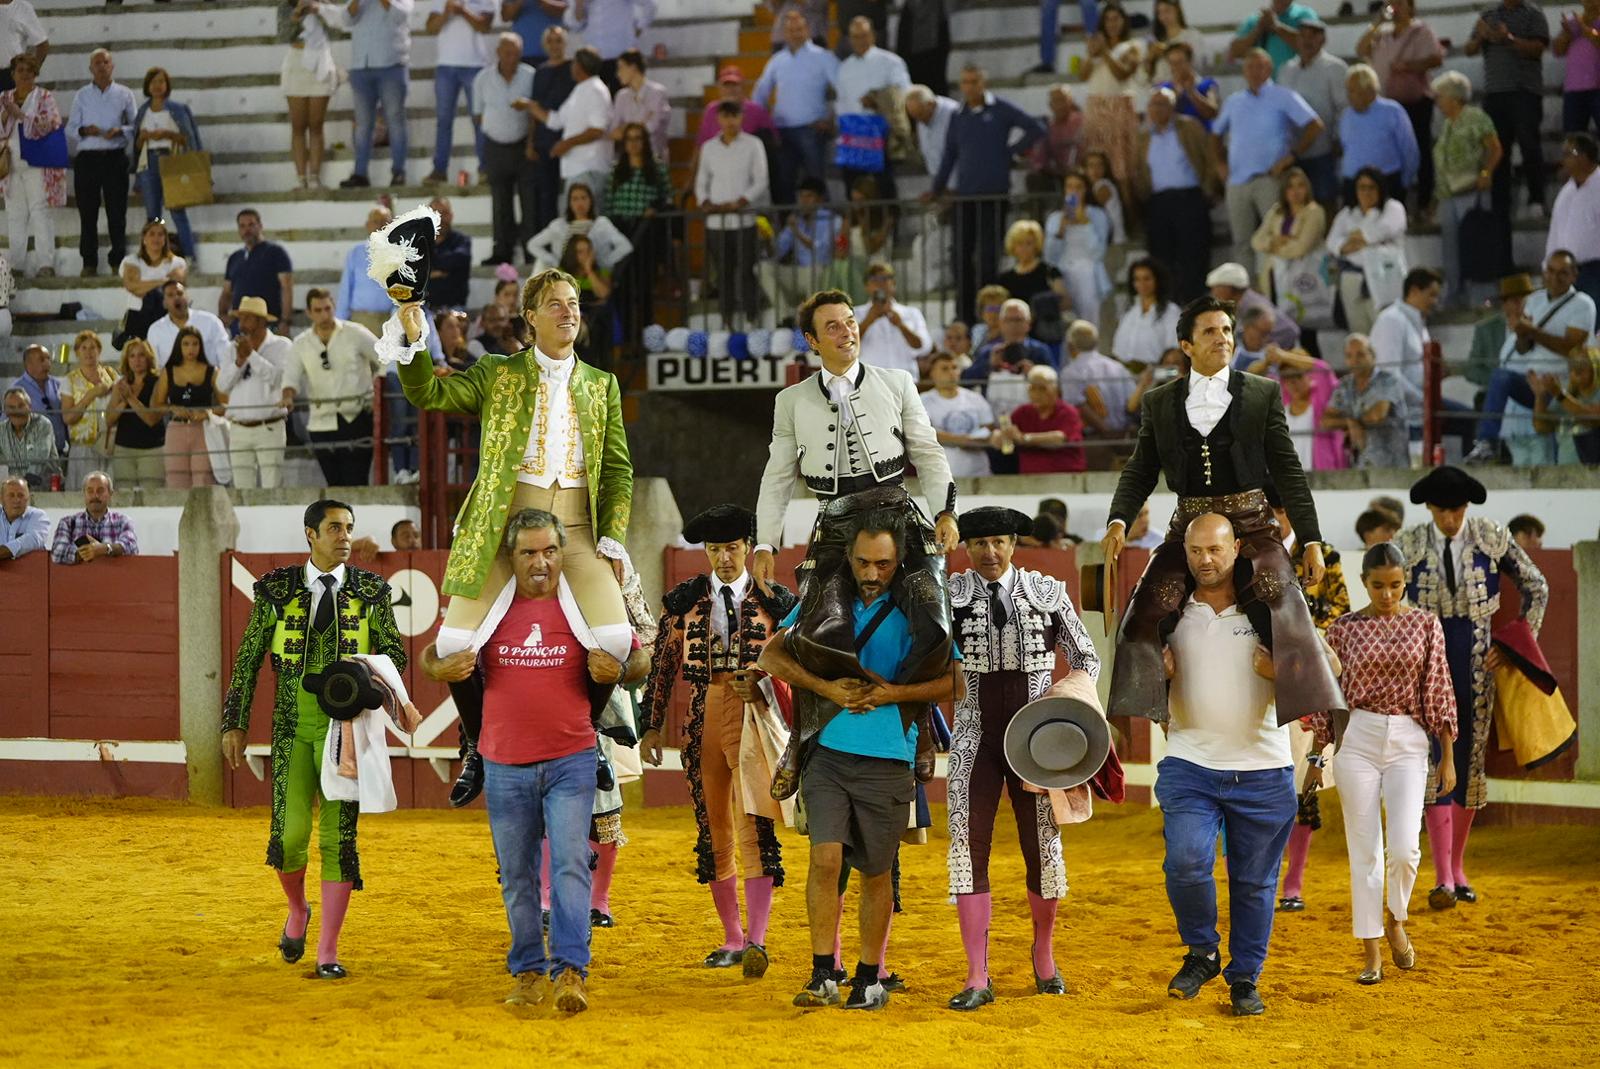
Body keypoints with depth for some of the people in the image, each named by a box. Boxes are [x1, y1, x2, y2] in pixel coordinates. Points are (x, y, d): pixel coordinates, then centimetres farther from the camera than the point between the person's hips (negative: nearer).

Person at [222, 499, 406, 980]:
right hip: (293, 725, 0)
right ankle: (298, 911, 26)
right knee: (290, 833, -7)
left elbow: (395, 652, 6)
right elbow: (248, 660, 8)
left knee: (338, 836, -4)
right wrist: (235, 724, 4)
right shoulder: (277, 590, 5)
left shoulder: (370, 591, 5)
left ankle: (328, 952, 4)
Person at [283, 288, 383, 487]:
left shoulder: (355, 334, 1)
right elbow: (290, 375, 0)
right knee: (335, 484, 4)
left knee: (355, 483, -11)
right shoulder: (301, 344, 9)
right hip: (321, 424, 3)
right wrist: (288, 396, -22)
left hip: (357, 419, -3)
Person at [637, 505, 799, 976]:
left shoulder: (774, 600, 3)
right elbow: (662, 665, 10)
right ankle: (733, 940, 17)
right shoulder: (683, 599, 8)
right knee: (713, 833, 7)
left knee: (754, 827, -15)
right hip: (702, 720, 3)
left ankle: (757, 941, -20)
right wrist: (652, 725, 7)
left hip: (754, 719, -3)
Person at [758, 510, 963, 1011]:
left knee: (876, 872, 6)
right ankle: (823, 974, -10)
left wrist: (890, 694, -12)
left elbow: (956, 683, 0)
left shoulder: (918, 611, 2)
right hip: (829, 751, 1)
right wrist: (826, 688, -8)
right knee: (826, 856, -13)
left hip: (888, 761, -1)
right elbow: (770, 656, 6)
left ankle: (869, 978, 18)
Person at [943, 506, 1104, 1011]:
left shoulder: (1048, 592, 2)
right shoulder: (950, 594, -1)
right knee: (968, 847, -7)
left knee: (1042, 846, 6)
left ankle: (1044, 957, 30)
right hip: (975, 737, -1)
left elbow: (1086, 658, 9)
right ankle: (977, 977, -3)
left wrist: (1072, 695, -6)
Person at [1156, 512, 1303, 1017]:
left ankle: (1245, 977, 21)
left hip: (1263, 771, 0)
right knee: (1186, 861, -19)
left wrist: (1279, 672, -14)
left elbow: (1321, 671, 6)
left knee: (1255, 881, 5)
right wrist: (1156, 672, -6)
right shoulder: (1170, 612, 6)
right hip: (1190, 765, 0)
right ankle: (1201, 953, 4)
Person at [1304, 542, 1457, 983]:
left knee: (1404, 847, -14)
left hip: (1408, 741, 0)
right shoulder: (1344, 628, 3)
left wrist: (1448, 757, 2)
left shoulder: (1425, 624, 3)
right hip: (1356, 740, 0)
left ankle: (1396, 921, 16)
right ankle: (1372, 952, 8)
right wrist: (1316, 758, 9)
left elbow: (1439, 692, 4)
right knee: (1364, 851, 0)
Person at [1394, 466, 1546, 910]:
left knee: (1470, 762, 5)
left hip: (1476, 661, 2)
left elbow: (1537, 587, 9)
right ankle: (1443, 879, -15)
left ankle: (1458, 869, 18)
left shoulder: (1492, 539, -1)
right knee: (1435, 762, -10)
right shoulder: (1408, 546, -2)